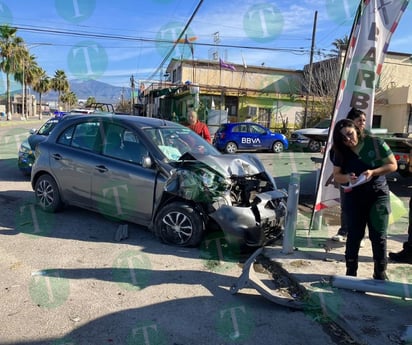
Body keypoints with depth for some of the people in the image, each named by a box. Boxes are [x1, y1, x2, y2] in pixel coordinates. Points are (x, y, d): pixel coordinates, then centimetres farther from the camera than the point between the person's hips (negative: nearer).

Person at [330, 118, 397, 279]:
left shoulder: (376, 143, -9)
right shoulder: (341, 152, -1)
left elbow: (393, 165, -7)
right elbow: (337, 175, 2)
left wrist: (373, 172, -23)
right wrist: (347, 177, -21)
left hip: (378, 195, -2)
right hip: (354, 197, 2)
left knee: (378, 236, 3)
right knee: (354, 235, 7)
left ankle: (380, 273, 16)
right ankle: (351, 272, 19)